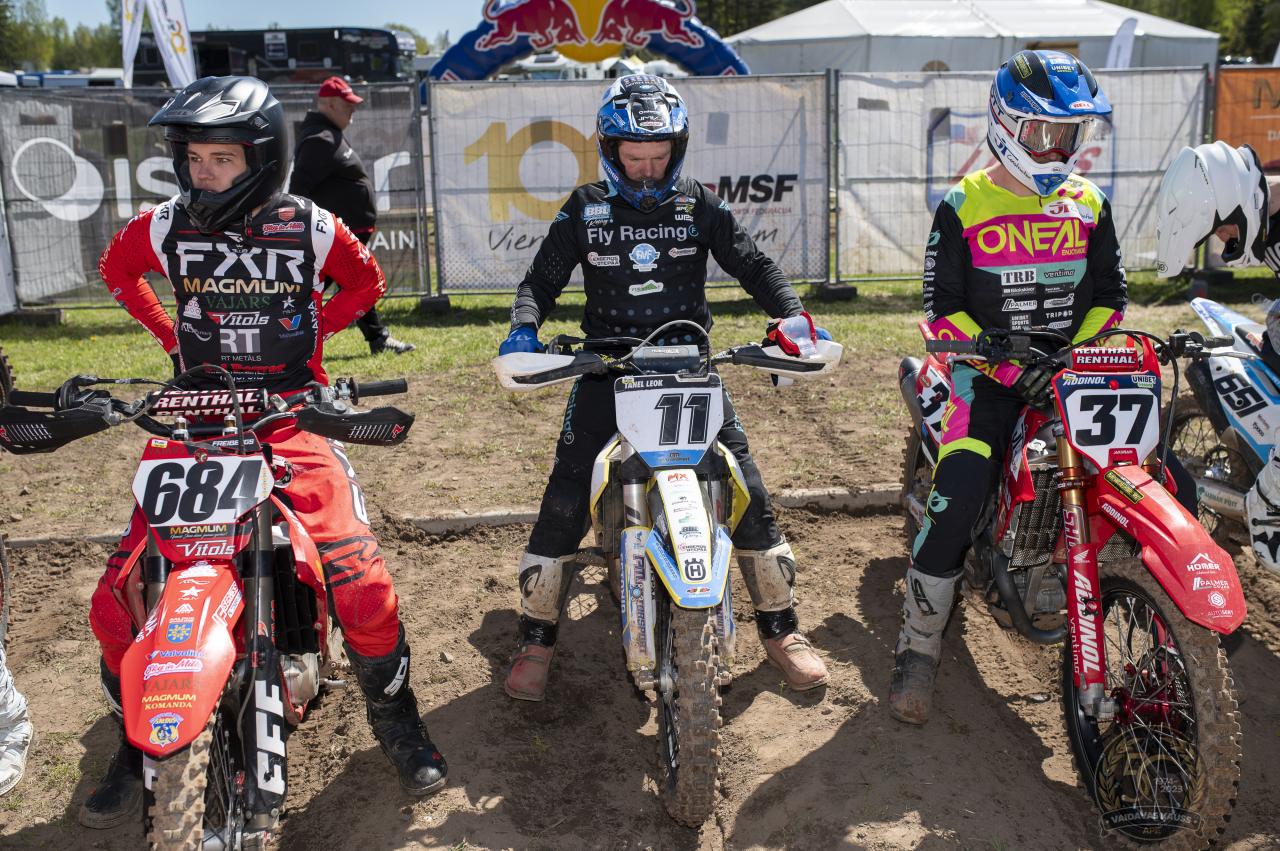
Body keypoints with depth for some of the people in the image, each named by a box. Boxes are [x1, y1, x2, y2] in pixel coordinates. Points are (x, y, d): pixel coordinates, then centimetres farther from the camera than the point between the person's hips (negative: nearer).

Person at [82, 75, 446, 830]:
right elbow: (116, 268, 24)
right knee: (119, 595, -8)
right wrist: (171, 335, 13)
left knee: (363, 582, -16)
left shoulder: (309, 226, -2)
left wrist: (315, 330, 4)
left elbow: (366, 280, 17)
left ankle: (395, 714, 12)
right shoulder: (165, 226, 2)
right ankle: (138, 742, 19)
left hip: (292, 420, -2)